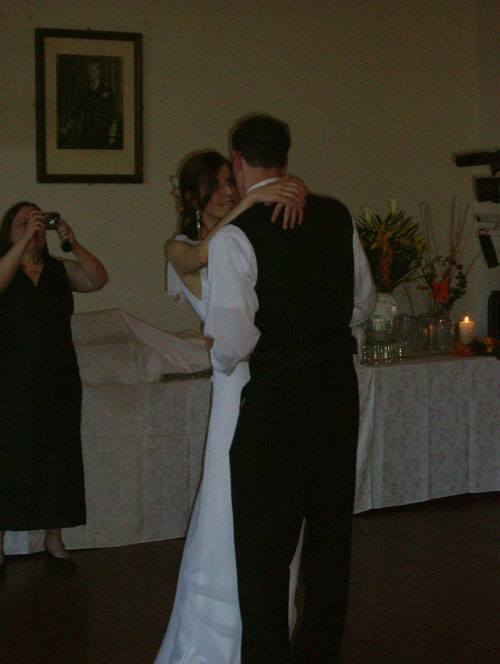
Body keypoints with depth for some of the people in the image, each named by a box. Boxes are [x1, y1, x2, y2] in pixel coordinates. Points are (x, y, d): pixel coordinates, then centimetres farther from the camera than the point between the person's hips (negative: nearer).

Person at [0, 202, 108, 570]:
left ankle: (55, 540, 18)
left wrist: (74, 244, -20)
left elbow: (98, 279, -7)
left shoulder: (60, 270, 8)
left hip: (58, 383, 3)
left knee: (58, 456, 7)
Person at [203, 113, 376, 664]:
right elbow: (364, 302, 14)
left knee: (263, 541, 5)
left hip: (277, 392, -6)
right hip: (338, 385, 6)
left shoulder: (233, 237, -14)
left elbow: (233, 339, -19)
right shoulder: (336, 216, 5)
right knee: (329, 528, 17)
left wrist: (222, 361, 2)